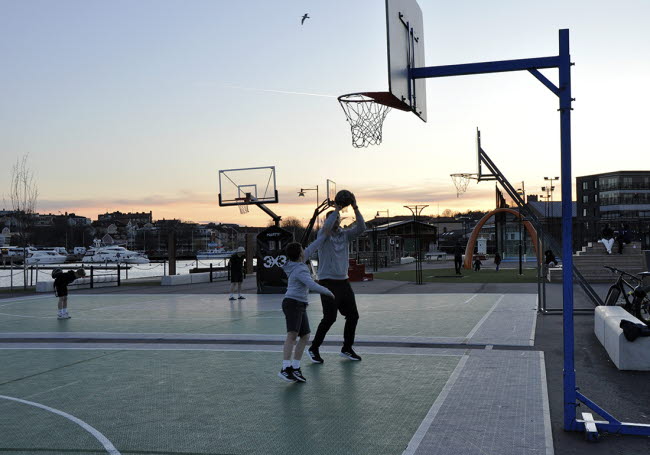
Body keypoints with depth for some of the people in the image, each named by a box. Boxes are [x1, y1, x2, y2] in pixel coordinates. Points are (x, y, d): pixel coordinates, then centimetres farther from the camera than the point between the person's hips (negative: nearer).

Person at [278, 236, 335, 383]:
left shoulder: (297, 262, 13)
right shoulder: (300, 270, -15)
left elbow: (311, 249, 21)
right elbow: (313, 286, -23)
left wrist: (325, 236, 24)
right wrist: (328, 291, -7)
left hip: (300, 306, 10)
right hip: (292, 303, -10)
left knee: (305, 336, 4)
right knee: (293, 334, -25)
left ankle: (295, 369, 4)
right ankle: (285, 369, -34)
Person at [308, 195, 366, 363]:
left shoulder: (345, 234, 9)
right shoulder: (323, 234, -5)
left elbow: (361, 228, -4)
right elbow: (326, 227, -29)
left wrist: (355, 207, -12)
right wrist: (336, 209, -22)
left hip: (343, 281, 6)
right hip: (328, 281, -6)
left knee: (353, 315, 7)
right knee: (330, 317, -11)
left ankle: (347, 349, 22)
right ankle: (314, 349, 4)